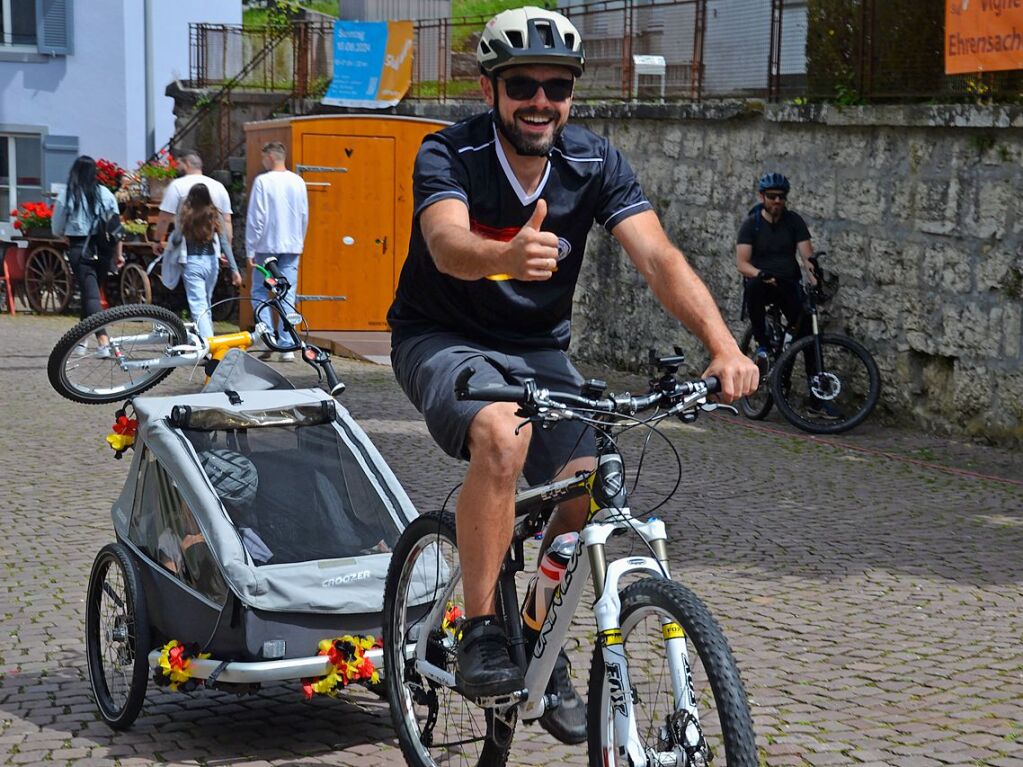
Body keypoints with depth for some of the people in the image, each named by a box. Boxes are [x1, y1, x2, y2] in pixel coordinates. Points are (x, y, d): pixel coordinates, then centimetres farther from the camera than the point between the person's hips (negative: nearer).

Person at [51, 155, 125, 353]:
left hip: (79, 248, -3)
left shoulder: (66, 195, -4)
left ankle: (103, 342, -21)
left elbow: (57, 229, 1)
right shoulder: (106, 194, 3)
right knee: (92, 290, 18)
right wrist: (118, 254, 10)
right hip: (103, 248, 3)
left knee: (90, 294, -7)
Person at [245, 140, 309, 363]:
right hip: (292, 247, 4)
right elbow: (304, 216, 14)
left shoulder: (263, 181, -9)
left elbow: (255, 218, -9)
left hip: (267, 246, -4)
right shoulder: (298, 182, 7)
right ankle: (287, 347, 1)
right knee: (288, 297, 4)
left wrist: (251, 249, -4)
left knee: (259, 294, 7)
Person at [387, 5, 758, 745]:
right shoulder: (450, 156, -20)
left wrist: (723, 343, -40)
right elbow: (447, 243, -40)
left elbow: (658, 255, -23)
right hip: (442, 339, -4)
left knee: (587, 490, -16)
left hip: (538, 347, 4)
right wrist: (508, 255, -64)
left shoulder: (595, 163, -11)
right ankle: (480, 634, -21)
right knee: (503, 434, -35)